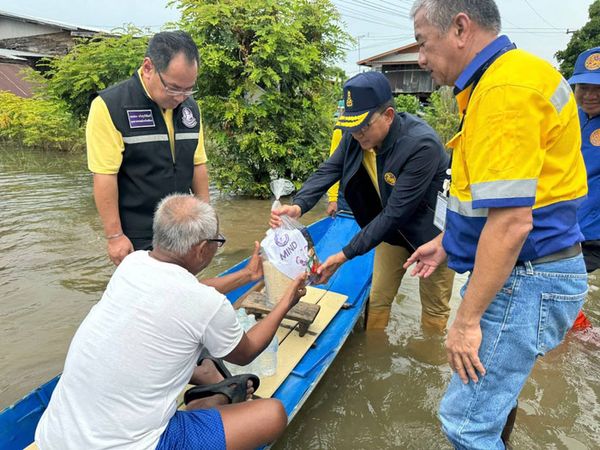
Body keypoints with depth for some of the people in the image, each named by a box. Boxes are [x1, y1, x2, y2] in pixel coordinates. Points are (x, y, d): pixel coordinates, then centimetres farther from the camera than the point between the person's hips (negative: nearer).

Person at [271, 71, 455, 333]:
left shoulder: (422, 145, -34)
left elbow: (395, 213, -34)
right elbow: (328, 171, -16)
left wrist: (346, 255, -34)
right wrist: (298, 206, -36)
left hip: (431, 233, -5)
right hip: (392, 228, 5)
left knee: (434, 309, 11)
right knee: (378, 299, 11)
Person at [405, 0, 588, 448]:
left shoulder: (506, 89, -21)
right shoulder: (502, 77, 12)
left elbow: (511, 222, -26)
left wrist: (467, 319, -20)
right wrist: (445, 242, 20)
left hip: (526, 280, -10)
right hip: (525, 273, 10)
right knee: (493, 386, 24)